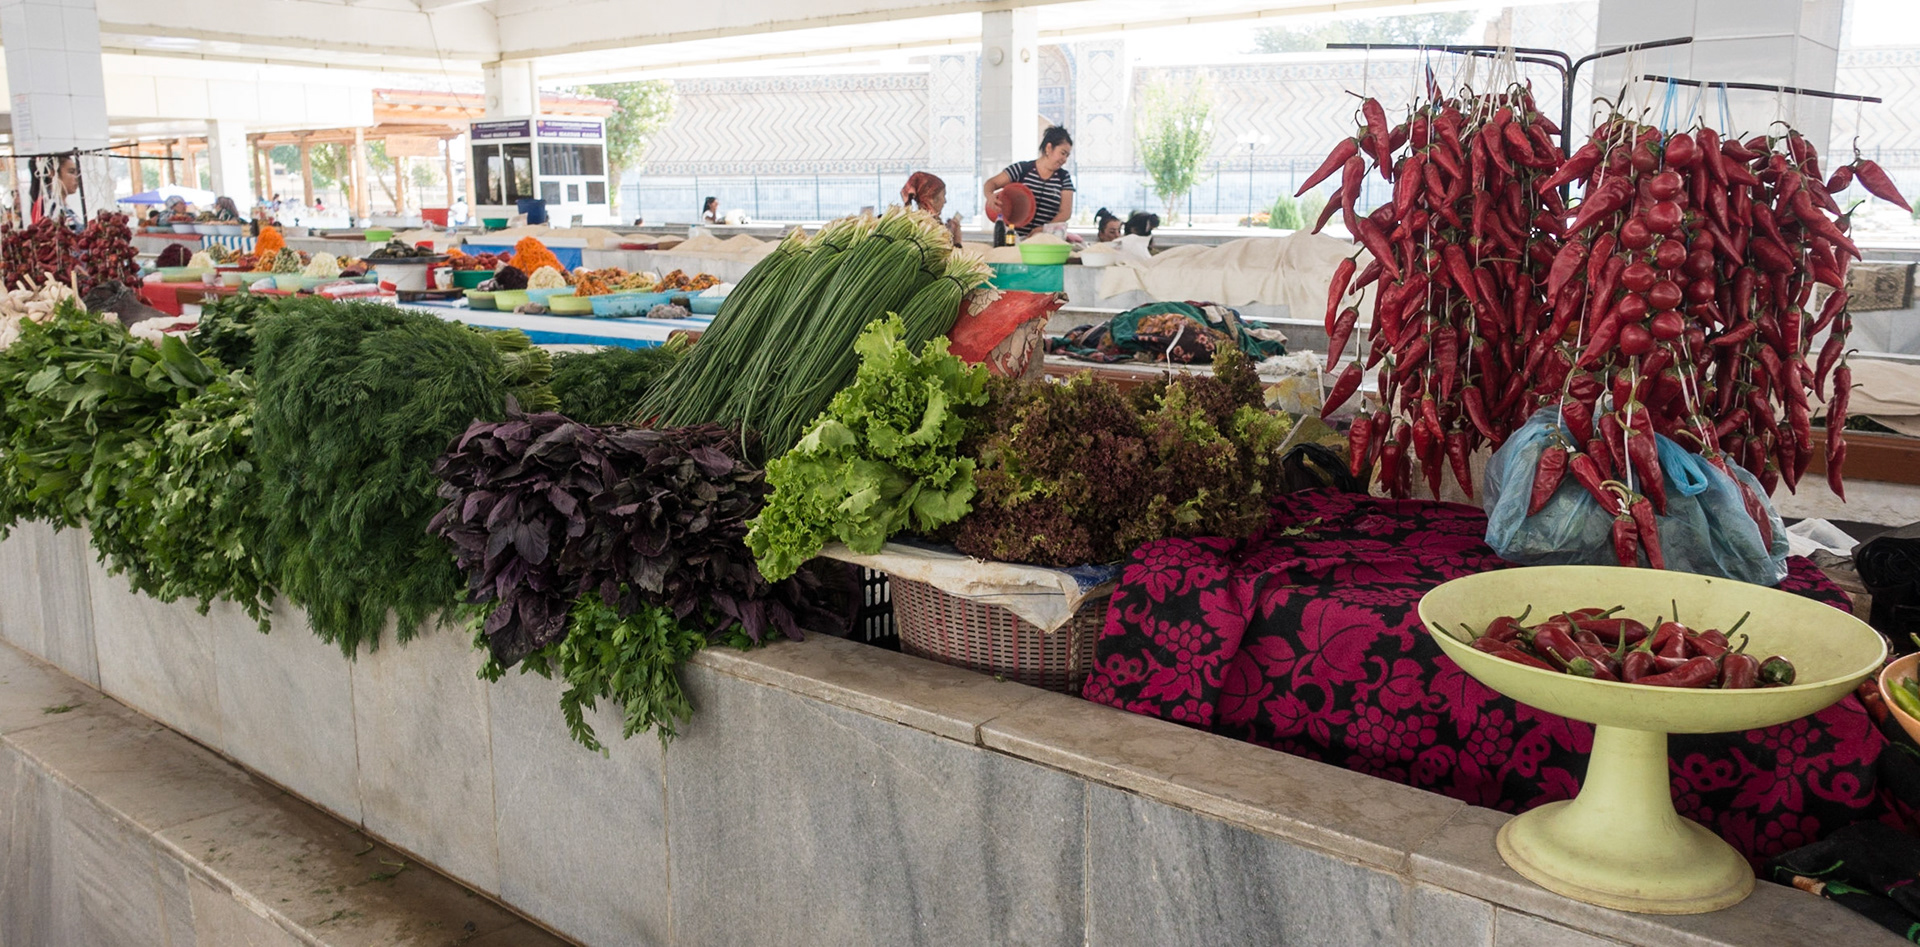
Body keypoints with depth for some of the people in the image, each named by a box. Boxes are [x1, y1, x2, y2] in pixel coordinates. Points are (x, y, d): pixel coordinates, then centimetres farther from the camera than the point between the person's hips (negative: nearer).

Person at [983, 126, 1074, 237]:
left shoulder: (1064, 177, 10)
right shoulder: (1022, 169, 5)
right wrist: (990, 196, -18)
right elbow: (991, 183, 7)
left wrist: (1045, 229, -14)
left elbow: (1065, 212, 4)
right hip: (1015, 236, -1)